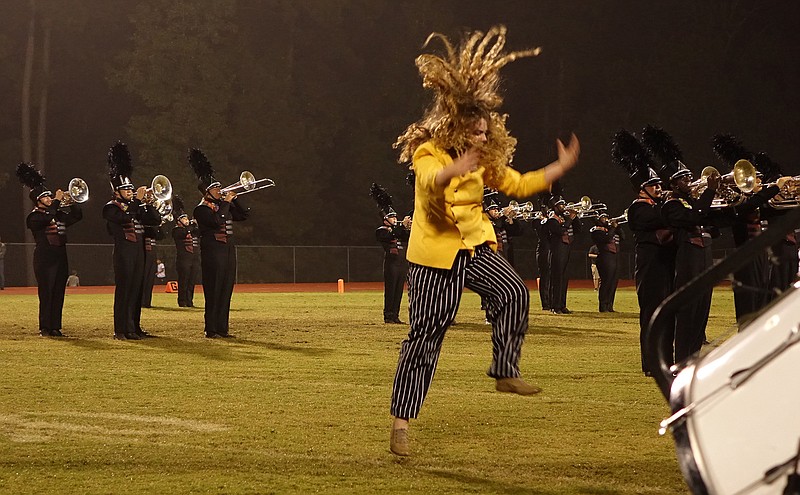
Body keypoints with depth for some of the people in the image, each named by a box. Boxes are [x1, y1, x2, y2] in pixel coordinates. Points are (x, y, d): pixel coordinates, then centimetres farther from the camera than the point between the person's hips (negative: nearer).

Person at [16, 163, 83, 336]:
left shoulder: (59, 214, 17)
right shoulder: (34, 217, -4)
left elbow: (77, 217, 16)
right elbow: (45, 219, -25)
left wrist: (71, 203, 0)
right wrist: (56, 202, -20)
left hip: (60, 258, 7)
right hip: (45, 258, -7)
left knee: (58, 293, 5)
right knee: (46, 293, -8)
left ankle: (55, 327, 8)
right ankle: (44, 328, -6)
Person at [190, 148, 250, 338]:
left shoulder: (223, 205, 17)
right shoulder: (201, 209, -7)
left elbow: (243, 215, 17)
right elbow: (216, 221, -24)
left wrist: (234, 199, 5)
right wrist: (226, 202, -16)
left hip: (228, 250, 8)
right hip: (213, 252, -8)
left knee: (226, 289, 7)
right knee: (213, 291, -8)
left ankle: (222, 328, 12)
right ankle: (211, 330, -6)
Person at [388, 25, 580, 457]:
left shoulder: (485, 158, 8)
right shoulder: (427, 152, -15)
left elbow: (517, 185, 16)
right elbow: (431, 179, -37)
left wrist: (560, 167, 7)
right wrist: (455, 169, -58)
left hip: (475, 247, 6)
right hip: (434, 252, -6)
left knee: (513, 293, -19)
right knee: (426, 333, -7)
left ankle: (505, 373, -3)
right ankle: (401, 422, -2)